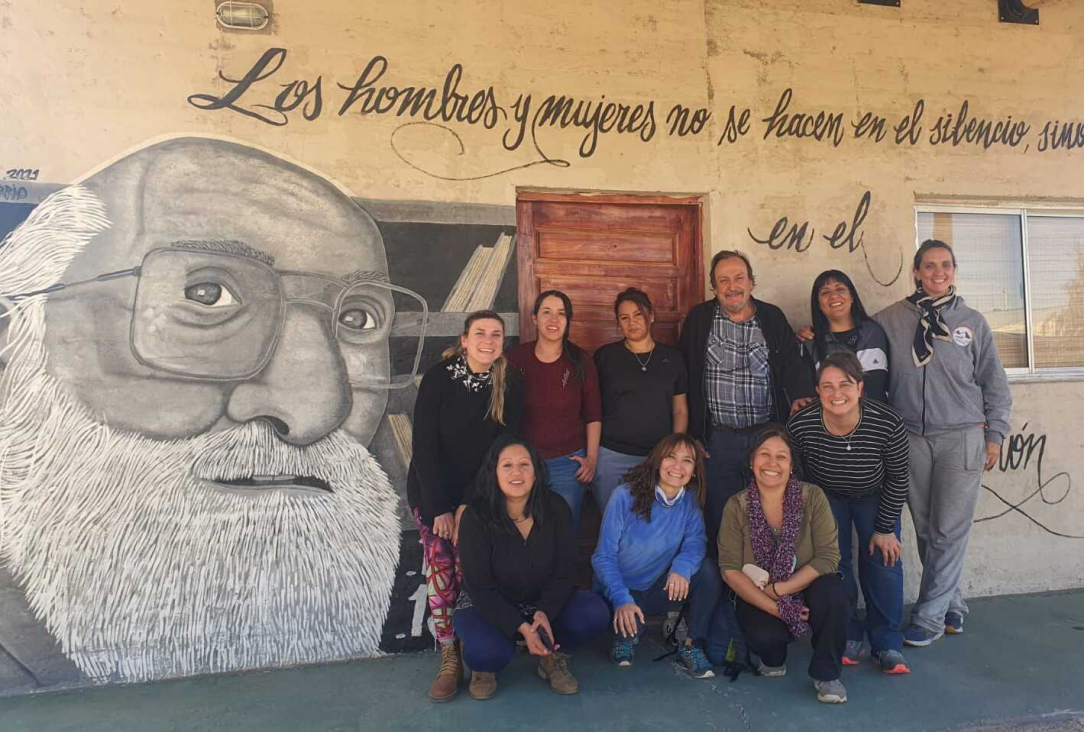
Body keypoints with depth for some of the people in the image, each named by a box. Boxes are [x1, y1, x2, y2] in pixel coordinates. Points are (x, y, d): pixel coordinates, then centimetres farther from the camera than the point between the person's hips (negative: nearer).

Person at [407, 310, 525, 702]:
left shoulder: (511, 386, -7)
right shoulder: (438, 378, -13)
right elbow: (425, 446, -12)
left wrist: (468, 504, -12)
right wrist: (440, 508, -13)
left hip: (481, 493, 1)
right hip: (432, 493, 0)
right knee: (440, 574, -5)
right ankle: (450, 659, 8)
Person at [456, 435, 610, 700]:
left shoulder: (556, 509, -12)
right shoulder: (476, 517, -20)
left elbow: (562, 574, -8)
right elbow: (480, 588, -18)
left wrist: (544, 612, -27)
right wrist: (522, 628, -29)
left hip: (545, 604, 3)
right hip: (492, 608, -3)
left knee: (596, 613, -23)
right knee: (487, 651, -34)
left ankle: (553, 657, 8)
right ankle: (484, 667, 6)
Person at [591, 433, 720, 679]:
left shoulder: (690, 501, -6)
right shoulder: (625, 496, -19)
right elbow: (603, 557, -19)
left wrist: (682, 566, -42)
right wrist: (621, 599, -33)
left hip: (659, 587, 4)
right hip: (619, 589, -3)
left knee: (709, 572, -20)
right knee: (629, 624, -34)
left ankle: (692, 647, -6)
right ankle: (626, 635, 4)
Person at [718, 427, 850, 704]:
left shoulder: (812, 497, -11)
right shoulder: (737, 506, -11)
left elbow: (828, 556, -16)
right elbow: (730, 570, -14)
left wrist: (780, 589, -23)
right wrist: (776, 608, -24)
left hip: (805, 588, 0)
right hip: (757, 596, 0)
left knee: (833, 594, -32)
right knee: (765, 634, -31)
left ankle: (826, 674, -6)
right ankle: (773, 658, 10)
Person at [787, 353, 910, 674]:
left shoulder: (888, 424, -32)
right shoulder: (800, 426, -32)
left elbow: (898, 479, -14)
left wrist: (885, 528, -8)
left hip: (874, 497, 0)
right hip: (826, 497, 0)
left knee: (883, 560, -4)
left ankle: (888, 644, 10)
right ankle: (848, 638, 12)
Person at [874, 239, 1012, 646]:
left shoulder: (972, 322, 5)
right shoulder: (890, 320, 2)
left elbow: (994, 384, 10)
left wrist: (995, 434, 7)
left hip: (962, 438, 0)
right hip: (911, 439, 0)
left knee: (950, 531, 0)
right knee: (925, 530, 8)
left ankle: (929, 616, 11)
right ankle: (951, 604, 27)